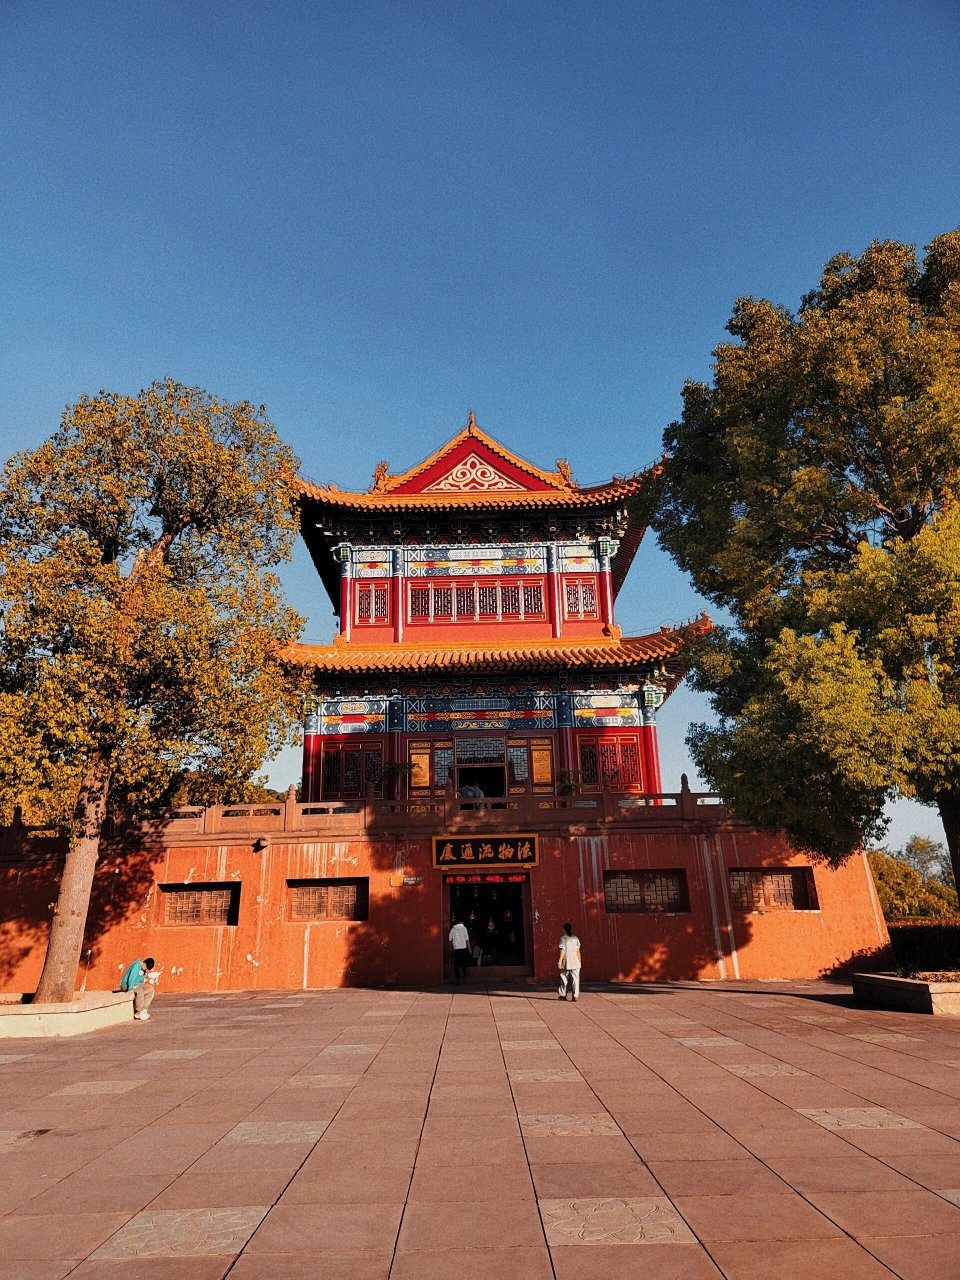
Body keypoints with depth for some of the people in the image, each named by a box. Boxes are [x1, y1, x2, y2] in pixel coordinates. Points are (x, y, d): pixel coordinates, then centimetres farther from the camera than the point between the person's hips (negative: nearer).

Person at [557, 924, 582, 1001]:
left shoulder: (563, 938, -6)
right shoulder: (575, 938, 5)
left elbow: (562, 951, -10)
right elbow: (578, 951, 6)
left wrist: (560, 961, -7)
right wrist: (579, 960, 13)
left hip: (566, 963, -2)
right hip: (575, 962, 2)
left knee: (564, 979, 11)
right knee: (575, 979, 4)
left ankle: (563, 995, 17)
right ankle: (576, 995, -4)